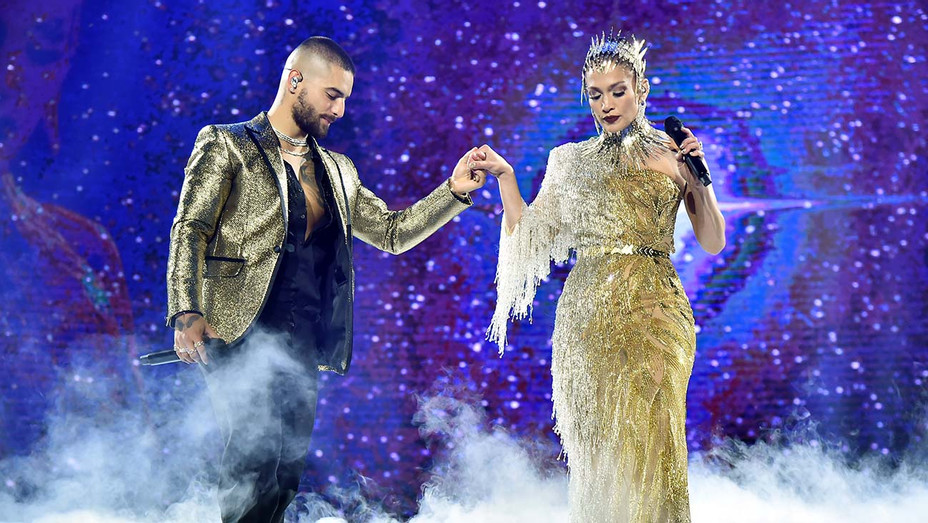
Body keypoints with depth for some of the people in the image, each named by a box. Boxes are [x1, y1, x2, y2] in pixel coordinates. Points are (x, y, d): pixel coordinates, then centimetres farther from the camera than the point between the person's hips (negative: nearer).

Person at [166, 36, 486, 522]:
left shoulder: (338, 170, 22)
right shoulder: (226, 144, 5)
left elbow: (392, 232, 23)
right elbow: (190, 231, -3)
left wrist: (455, 190, 11)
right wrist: (187, 314, -17)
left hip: (301, 340, 6)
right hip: (241, 331, -5)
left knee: (286, 470, 4)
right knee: (255, 453, -19)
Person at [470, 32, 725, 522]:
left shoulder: (673, 154, 5)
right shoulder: (572, 161, 11)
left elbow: (713, 243, 3)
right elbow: (529, 236, 9)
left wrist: (698, 171, -8)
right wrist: (504, 176, 3)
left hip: (651, 311, -2)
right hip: (586, 313, 2)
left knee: (647, 440, -7)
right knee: (593, 443, 4)